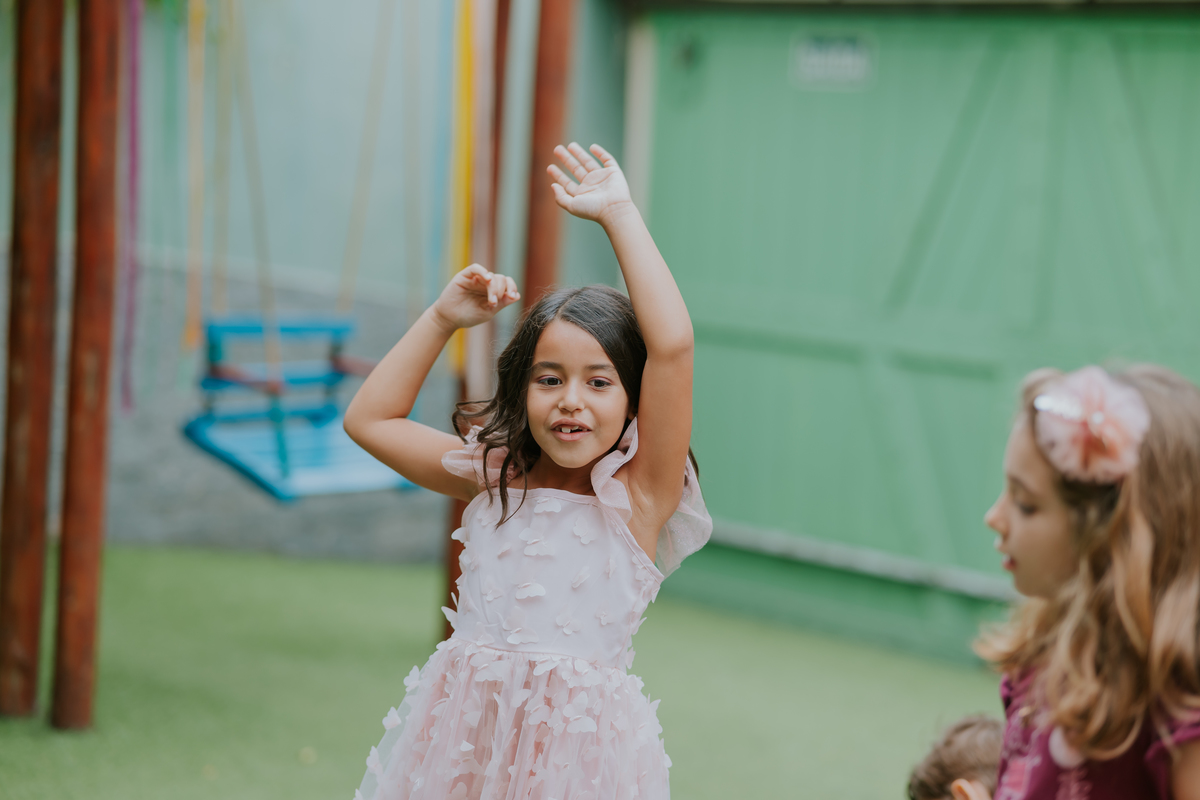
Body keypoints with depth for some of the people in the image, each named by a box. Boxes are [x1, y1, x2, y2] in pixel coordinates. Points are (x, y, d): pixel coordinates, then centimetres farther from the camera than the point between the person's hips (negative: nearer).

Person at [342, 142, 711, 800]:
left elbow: (672, 344, -20)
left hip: (578, 741, -3)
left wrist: (619, 213, -13)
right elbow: (369, 419, 15)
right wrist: (442, 319, 8)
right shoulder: (493, 479, 6)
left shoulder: (637, 493, -7)